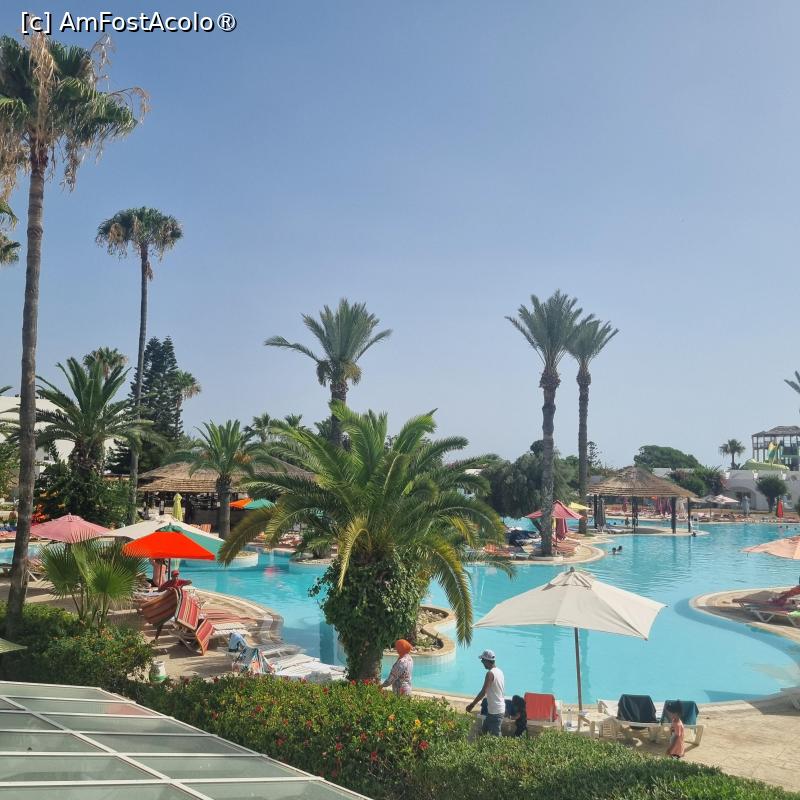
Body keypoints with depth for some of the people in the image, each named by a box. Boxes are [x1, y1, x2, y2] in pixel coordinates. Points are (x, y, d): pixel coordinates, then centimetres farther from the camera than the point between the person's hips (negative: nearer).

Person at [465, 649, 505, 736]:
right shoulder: (499, 671, 7)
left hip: (495, 710, -9)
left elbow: (483, 692, -23)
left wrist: (472, 705, -18)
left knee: (495, 735, 0)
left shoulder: (490, 673, -20)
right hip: (500, 708, 9)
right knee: (484, 730, 19)